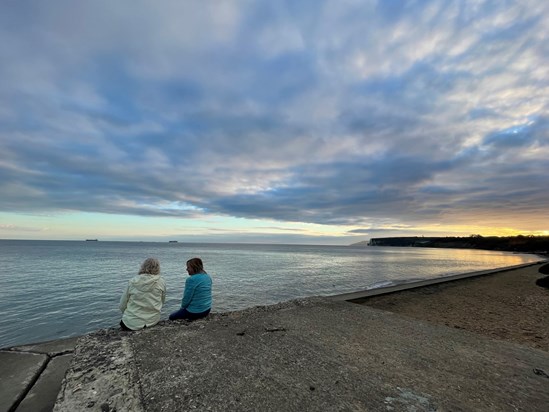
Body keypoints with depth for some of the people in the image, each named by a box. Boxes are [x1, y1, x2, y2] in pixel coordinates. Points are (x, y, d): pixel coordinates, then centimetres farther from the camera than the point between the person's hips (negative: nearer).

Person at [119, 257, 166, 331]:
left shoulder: (132, 281, -7)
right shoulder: (161, 281, -7)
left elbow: (122, 305, -1)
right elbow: (162, 301, 5)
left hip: (132, 323, -2)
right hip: (153, 321, 2)